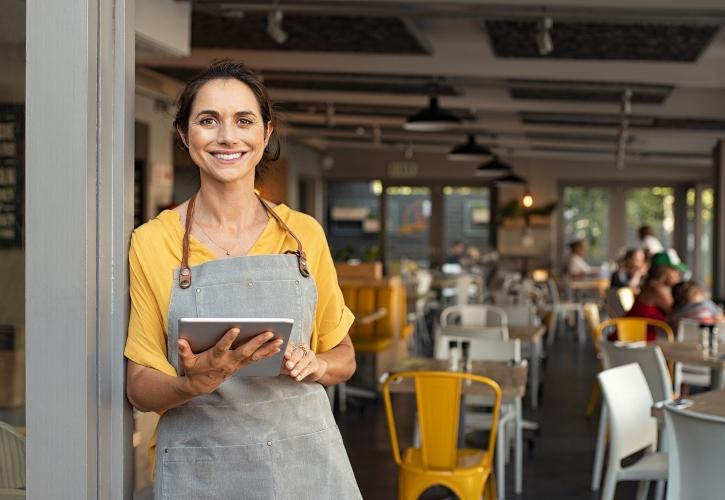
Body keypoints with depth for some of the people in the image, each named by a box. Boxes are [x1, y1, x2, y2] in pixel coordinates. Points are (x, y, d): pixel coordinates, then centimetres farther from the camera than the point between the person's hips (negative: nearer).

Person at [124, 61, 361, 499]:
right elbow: (140, 386, -2)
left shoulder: (305, 234, 2)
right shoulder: (151, 242, -4)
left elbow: (343, 358, 11)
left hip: (306, 461, 2)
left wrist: (314, 364, -10)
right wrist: (195, 384, -21)